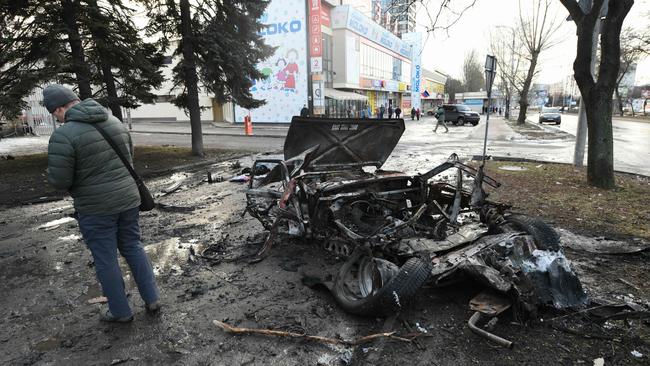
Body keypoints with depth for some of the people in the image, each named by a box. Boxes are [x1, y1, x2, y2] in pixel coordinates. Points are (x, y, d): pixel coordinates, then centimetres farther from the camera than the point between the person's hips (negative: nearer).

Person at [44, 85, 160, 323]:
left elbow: (59, 181, -15)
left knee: (106, 260, 10)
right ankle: (152, 300, 24)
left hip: (95, 208, -5)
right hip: (128, 198, 6)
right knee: (133, 248, 18)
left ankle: (121, 312, 23)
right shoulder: (115, 122, 3)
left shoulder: (63, 135, -17)